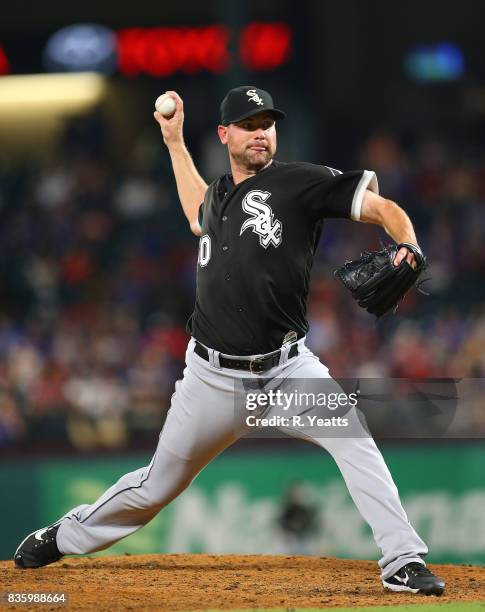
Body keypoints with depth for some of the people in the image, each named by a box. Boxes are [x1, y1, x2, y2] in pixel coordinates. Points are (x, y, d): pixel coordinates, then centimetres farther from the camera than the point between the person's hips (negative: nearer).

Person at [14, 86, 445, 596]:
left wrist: (408, 250, -35)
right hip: (214, 377, 3)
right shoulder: (219, 195, 10)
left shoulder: (299, 182, -7)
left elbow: (384, 208, -14)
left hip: (286, 368, -3)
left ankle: (402, 562, -23)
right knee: (156, 487, 13)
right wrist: (174, 142, 32)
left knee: (351, 434, -27)